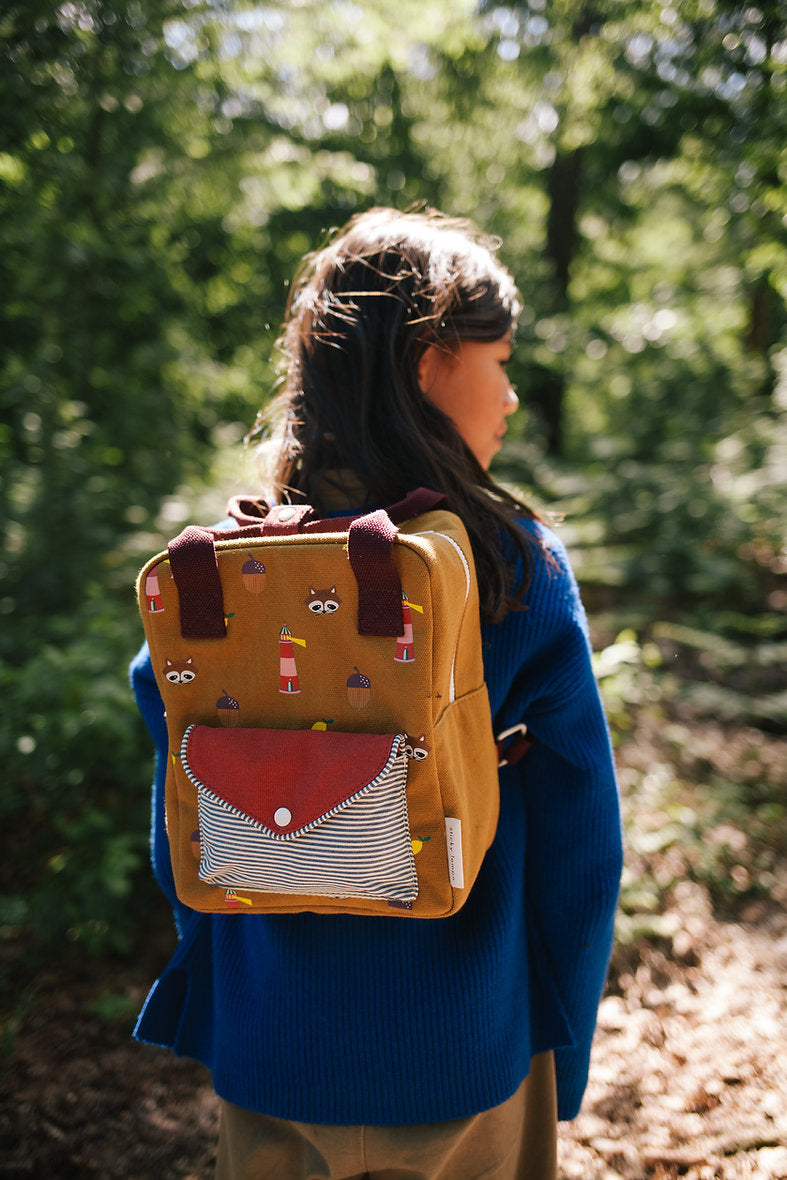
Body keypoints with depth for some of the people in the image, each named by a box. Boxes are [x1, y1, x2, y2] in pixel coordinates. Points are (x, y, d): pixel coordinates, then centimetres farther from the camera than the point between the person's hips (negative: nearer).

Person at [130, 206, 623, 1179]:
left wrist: (214, 1012, 14)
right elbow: (577, 851, -13)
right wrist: (562, 1059, 3)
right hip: (464, 1070, -1)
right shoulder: (522, 568, -17)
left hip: (265, 1062, 2)